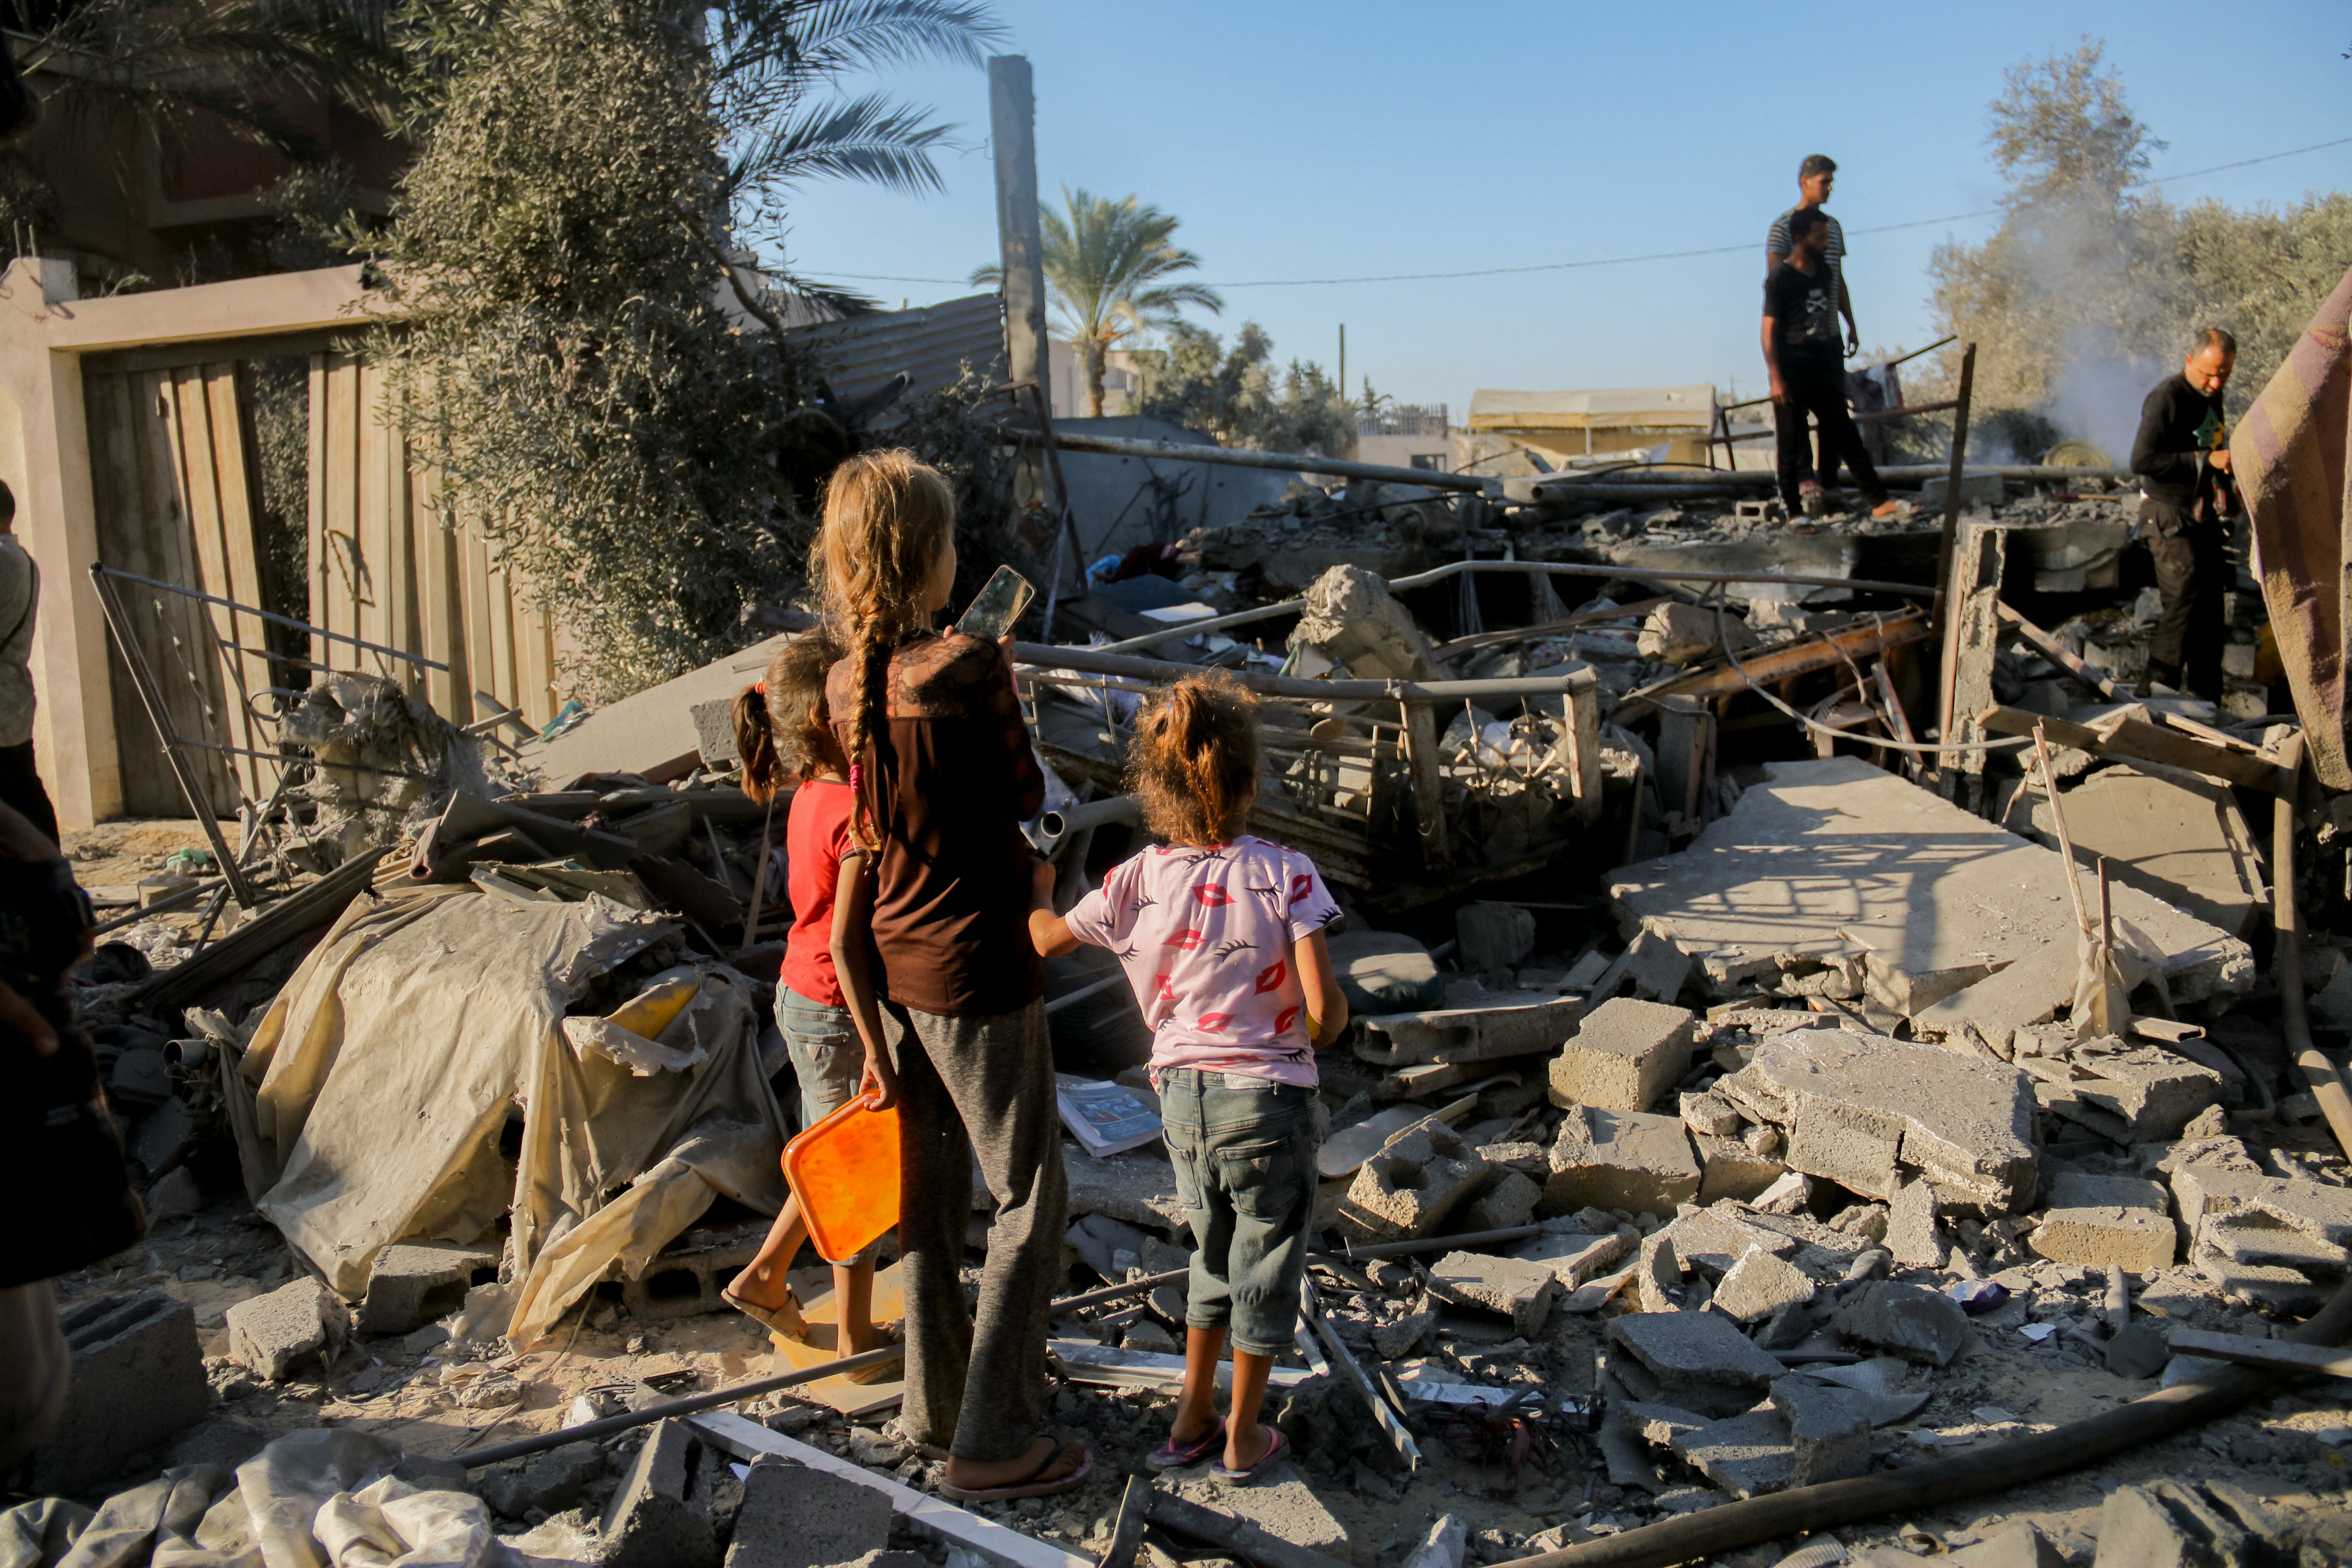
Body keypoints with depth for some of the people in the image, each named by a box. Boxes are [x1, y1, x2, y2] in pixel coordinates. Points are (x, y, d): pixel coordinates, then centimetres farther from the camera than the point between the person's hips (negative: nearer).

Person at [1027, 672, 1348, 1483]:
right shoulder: (1285, 874, -16)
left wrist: (1038, 890, 29)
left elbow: (1047, 937, 7)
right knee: (1265, 1260, 15)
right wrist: (1330, 1025, 4)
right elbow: (1323, 1005, -21)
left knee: (1213, 1253, 24)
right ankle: (1243, 1436, 28)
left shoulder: (1138, 880, -7)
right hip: (1268, 1094, -3)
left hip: (1182, 1093, 4)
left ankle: (1191, 1418, 33)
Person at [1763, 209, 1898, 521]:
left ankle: (1877, 502, 3)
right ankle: (1794, 511, 6)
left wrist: (1838, 368, 22)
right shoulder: (1780, 279, -8)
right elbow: (1769, 332, -13)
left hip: (1823, 369, 7)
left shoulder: (1824, 272, 13)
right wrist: (1776, 379, -21)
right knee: (1791, 444, -1)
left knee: (1846, 436, 4)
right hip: (1792, 373, -7)